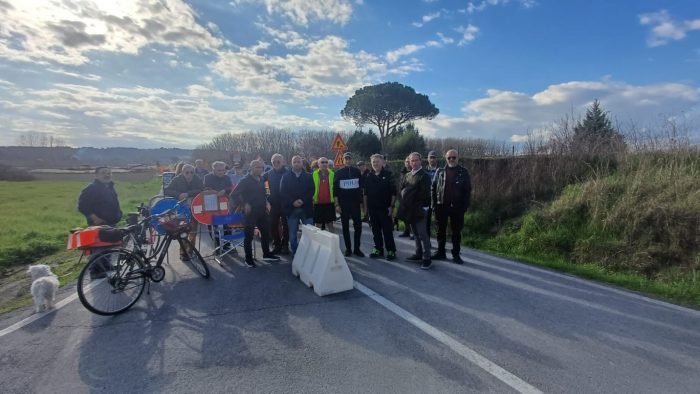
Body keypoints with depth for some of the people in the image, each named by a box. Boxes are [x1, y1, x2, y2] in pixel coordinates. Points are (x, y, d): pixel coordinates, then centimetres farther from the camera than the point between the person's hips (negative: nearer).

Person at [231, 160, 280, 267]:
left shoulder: (261, 179, 9)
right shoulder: (245, 180, -11)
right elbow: (234, 194, -15)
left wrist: (266, 202, 7)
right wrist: (244, 204, -18)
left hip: (261, 211, 7)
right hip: (250, 212, -7)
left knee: (266, 232, 13)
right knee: (249, 235, 3)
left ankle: (266, 254, 28)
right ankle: (248, 259, 15)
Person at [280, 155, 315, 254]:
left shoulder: (308, 176, 9)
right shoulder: (285, 177, 9)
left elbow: (311, 191, 0)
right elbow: (282, 192, 0)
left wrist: (302, 200, -14)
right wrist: (293, 202, -13)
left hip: (306, 209, 0)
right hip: (291, 209, 1)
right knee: (292, 235, 5)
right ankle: (295, 253, 17)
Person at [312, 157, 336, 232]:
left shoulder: (332, 174, 3)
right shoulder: (314, 174, -1)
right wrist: (312, 199, -6)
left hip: (329, 203, 1)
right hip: (318, 203, -1)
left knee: (330, 224, 9)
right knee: (318, 225, 7)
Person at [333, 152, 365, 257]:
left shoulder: (357, 171, 5)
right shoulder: (338, 173, 1)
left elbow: (362, 186, 8)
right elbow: (335, 190, 0)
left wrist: (361, 202, 4)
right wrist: (337, 204, -6)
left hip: (356, 203, 1)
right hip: (343, 204, -1)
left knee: (358, 226, 0)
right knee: (345, 227, 5)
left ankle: (357, 248, 11)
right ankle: (348, 248, 14)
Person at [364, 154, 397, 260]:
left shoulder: (388, 174, -3)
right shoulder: (369, 176, 8)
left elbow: (393, 192, -5)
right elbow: (365, 193, 14)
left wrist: (391, 206, -10)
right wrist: (365, 206, 10)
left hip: (385, 208, -4)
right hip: (372, 208, 4)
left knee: (387, 230, 0)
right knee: (375, 230, 10)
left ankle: (391, 250, 9)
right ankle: (378, 249, 22)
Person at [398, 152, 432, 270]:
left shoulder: (424, 176, -7)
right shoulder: (407, 175, 14)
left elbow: (424, 194, -13)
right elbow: (402, 190, 14)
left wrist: (422, 207, -15)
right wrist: (404, 205, 5)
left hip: (419, 210, -7)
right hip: (409, 210, 7)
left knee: (422, 234, -6)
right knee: (415, 233, 16)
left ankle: (427, 259, 0)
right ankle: (419, 254, 27)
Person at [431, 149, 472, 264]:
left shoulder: (463, 172, 0)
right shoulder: (440, 171, 5)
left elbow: (468, 190, -1)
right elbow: (433, 188, 5)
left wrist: (465, 206, -7)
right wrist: (434, 203, -2)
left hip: (457, 207, -2)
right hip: (441, 205, 2)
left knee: (456, 231, 6)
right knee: (441, 230, 10)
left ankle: (456, 254, 16)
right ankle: (440, 252, 21)